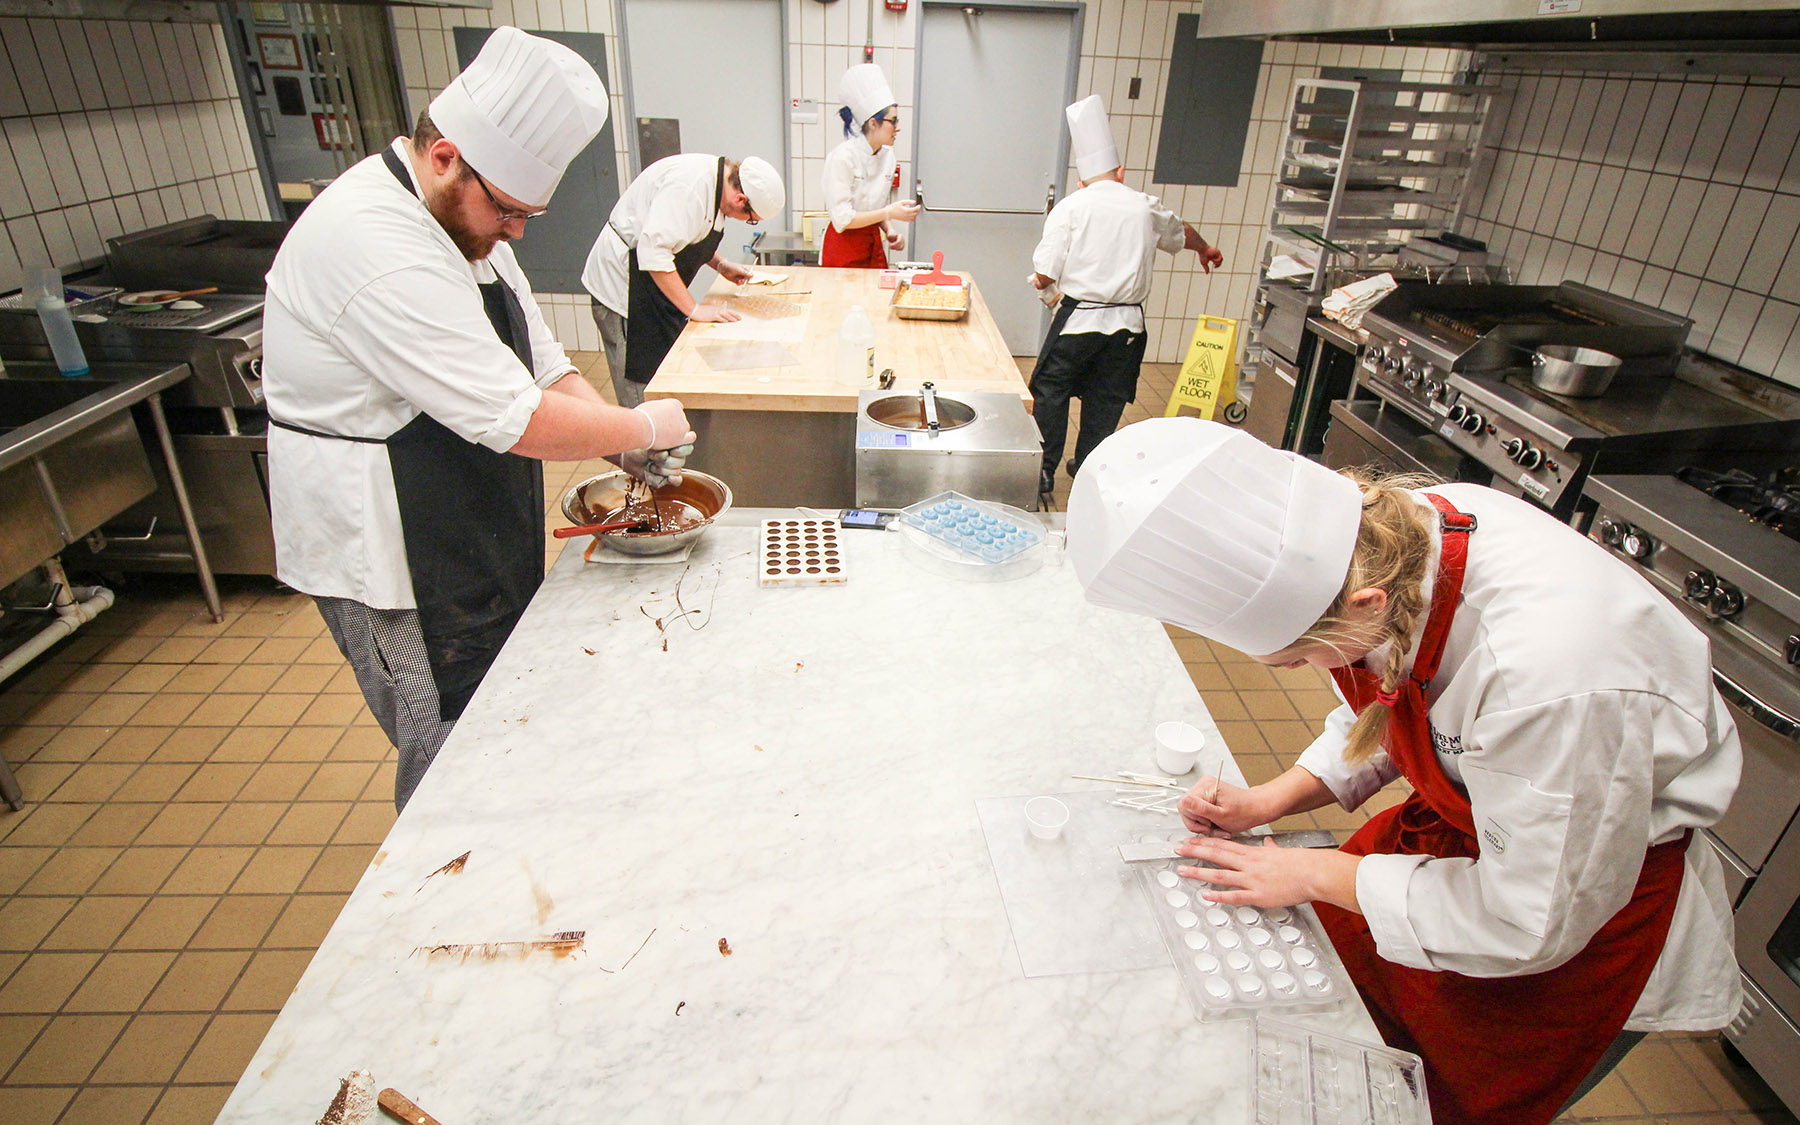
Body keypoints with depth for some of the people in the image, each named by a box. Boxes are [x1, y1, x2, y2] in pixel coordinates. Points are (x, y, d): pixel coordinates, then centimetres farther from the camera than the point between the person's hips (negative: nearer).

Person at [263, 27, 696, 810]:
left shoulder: (464, 217, 8)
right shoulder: (373, 243, -27)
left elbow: (541, 362, 12)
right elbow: (519, 420, -29)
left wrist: (617, 441, -4)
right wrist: (642, 427, -15)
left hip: (474, 538, 10)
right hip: (394, 562, -10)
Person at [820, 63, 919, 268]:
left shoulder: (888, 156, 4)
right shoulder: (843, 157, -16)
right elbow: (842, 219, -20)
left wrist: (889, 231, -3)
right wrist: (890, 213, -20)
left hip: (873, 247, 6)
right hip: (843, 250, -6)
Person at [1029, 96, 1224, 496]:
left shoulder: (1071, 207, -4)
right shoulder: (1146, 207, 8)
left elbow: (1045, 273, -10)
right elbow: (1182, 232, 30)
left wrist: (1041, 283, 14)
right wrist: (1206, 249, 51)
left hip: (1078, 318, -3)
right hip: (1128, 322, 4)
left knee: (1050, 390, 11)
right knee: (1106, 401, 15)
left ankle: (1043, 470, 13)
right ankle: (1088, 469, 25)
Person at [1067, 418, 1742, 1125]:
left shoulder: (1547, 675, -43)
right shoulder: (1386, 527, -22)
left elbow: (1528, 924, -25)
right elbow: (1389, 708, 0)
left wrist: (1316, 875, -17)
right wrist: (1271, 801, -7)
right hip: (1468, 812, 6)